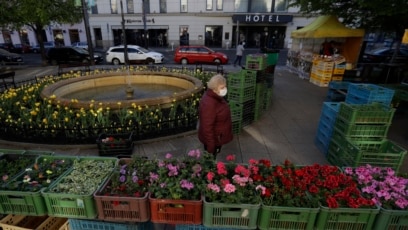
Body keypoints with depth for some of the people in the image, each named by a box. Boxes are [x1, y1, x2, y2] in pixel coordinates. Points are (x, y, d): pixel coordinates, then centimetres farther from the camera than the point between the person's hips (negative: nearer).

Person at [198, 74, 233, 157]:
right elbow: (207, 127, -30)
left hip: (217, 137, 9)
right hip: (212, 139, -9)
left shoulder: (216, 97, -1)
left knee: (213, 158, 27)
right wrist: (211, 146, -24)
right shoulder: (208, 103, -33)